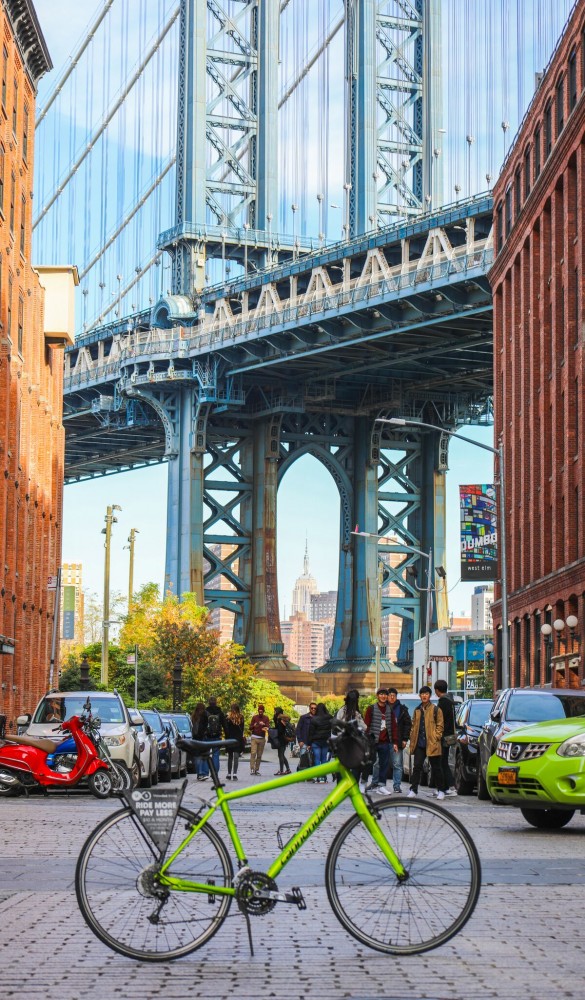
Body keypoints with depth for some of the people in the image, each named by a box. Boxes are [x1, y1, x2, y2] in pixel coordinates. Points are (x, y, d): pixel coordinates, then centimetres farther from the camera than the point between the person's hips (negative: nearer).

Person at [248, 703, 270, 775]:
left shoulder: (266, 718, 8)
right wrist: (254, 726, -16)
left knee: (259, 755, 2)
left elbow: (268, 727, -5)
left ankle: (257, 769, 5)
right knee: (253, 753, -13)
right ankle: (252, 769, -16)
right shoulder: (254, 717, 6)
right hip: (254, 737, -1)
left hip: (262, 738, 1)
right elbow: (250, 728, 6)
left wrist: (264, 725, -26)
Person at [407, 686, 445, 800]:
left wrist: (436, 737, -11)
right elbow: (414, 725, 18)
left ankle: (440, 790, 15)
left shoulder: (436, 709, 0)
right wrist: (412, 740, 8)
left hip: (432, 744, -4)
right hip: (419, 744, 4)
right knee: (417, 767, -1)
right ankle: (413, 790, 0)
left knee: (436, 768, 5)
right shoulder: (417, 710, 14)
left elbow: (440, 725, -1)